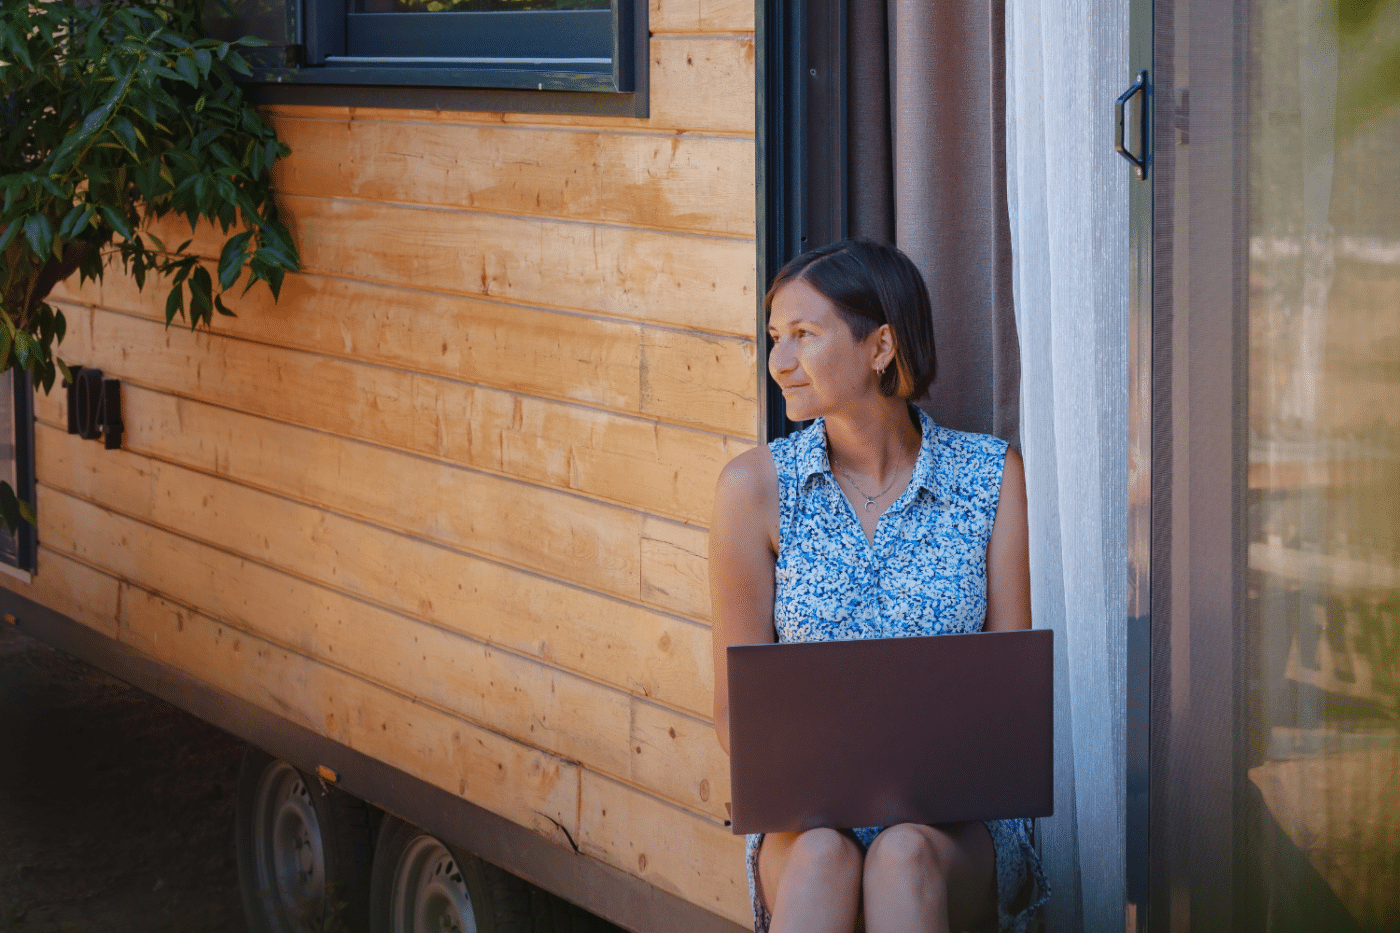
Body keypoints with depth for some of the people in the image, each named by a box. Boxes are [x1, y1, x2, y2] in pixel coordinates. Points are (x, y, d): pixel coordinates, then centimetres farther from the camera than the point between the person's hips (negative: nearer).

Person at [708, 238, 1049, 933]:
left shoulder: (992, 477, 1)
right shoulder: (758, 485, 1)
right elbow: (738, 706, 3)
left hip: (956, 824, 0)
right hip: (809, 818, 0)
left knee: (904, 857, -35)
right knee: (824, 856, -35)